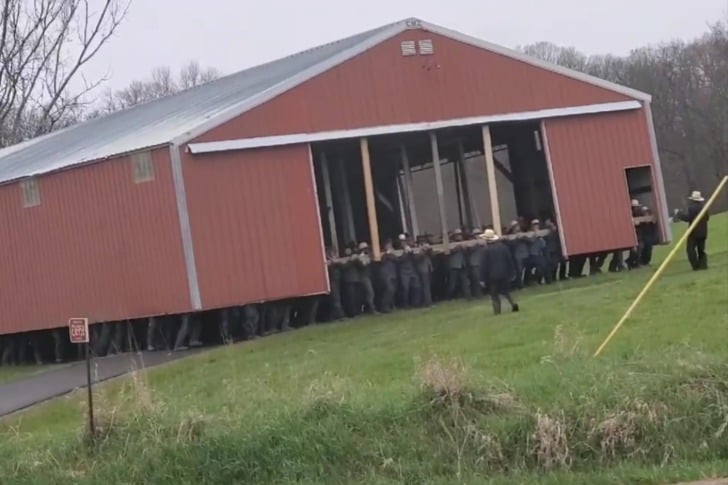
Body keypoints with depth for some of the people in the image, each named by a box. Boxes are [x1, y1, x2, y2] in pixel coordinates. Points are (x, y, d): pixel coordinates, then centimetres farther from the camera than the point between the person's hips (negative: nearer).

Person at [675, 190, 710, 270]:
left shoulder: (692, 207, -16)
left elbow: (687, 218, -18)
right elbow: (707, 217, 15)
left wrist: (679, 213, -6)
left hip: (694, 232, -8)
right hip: (703, 232, 8)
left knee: (690, 248, -3)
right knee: (701, 249, 14)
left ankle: (695, 266, -10)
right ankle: (703, 264, 6)